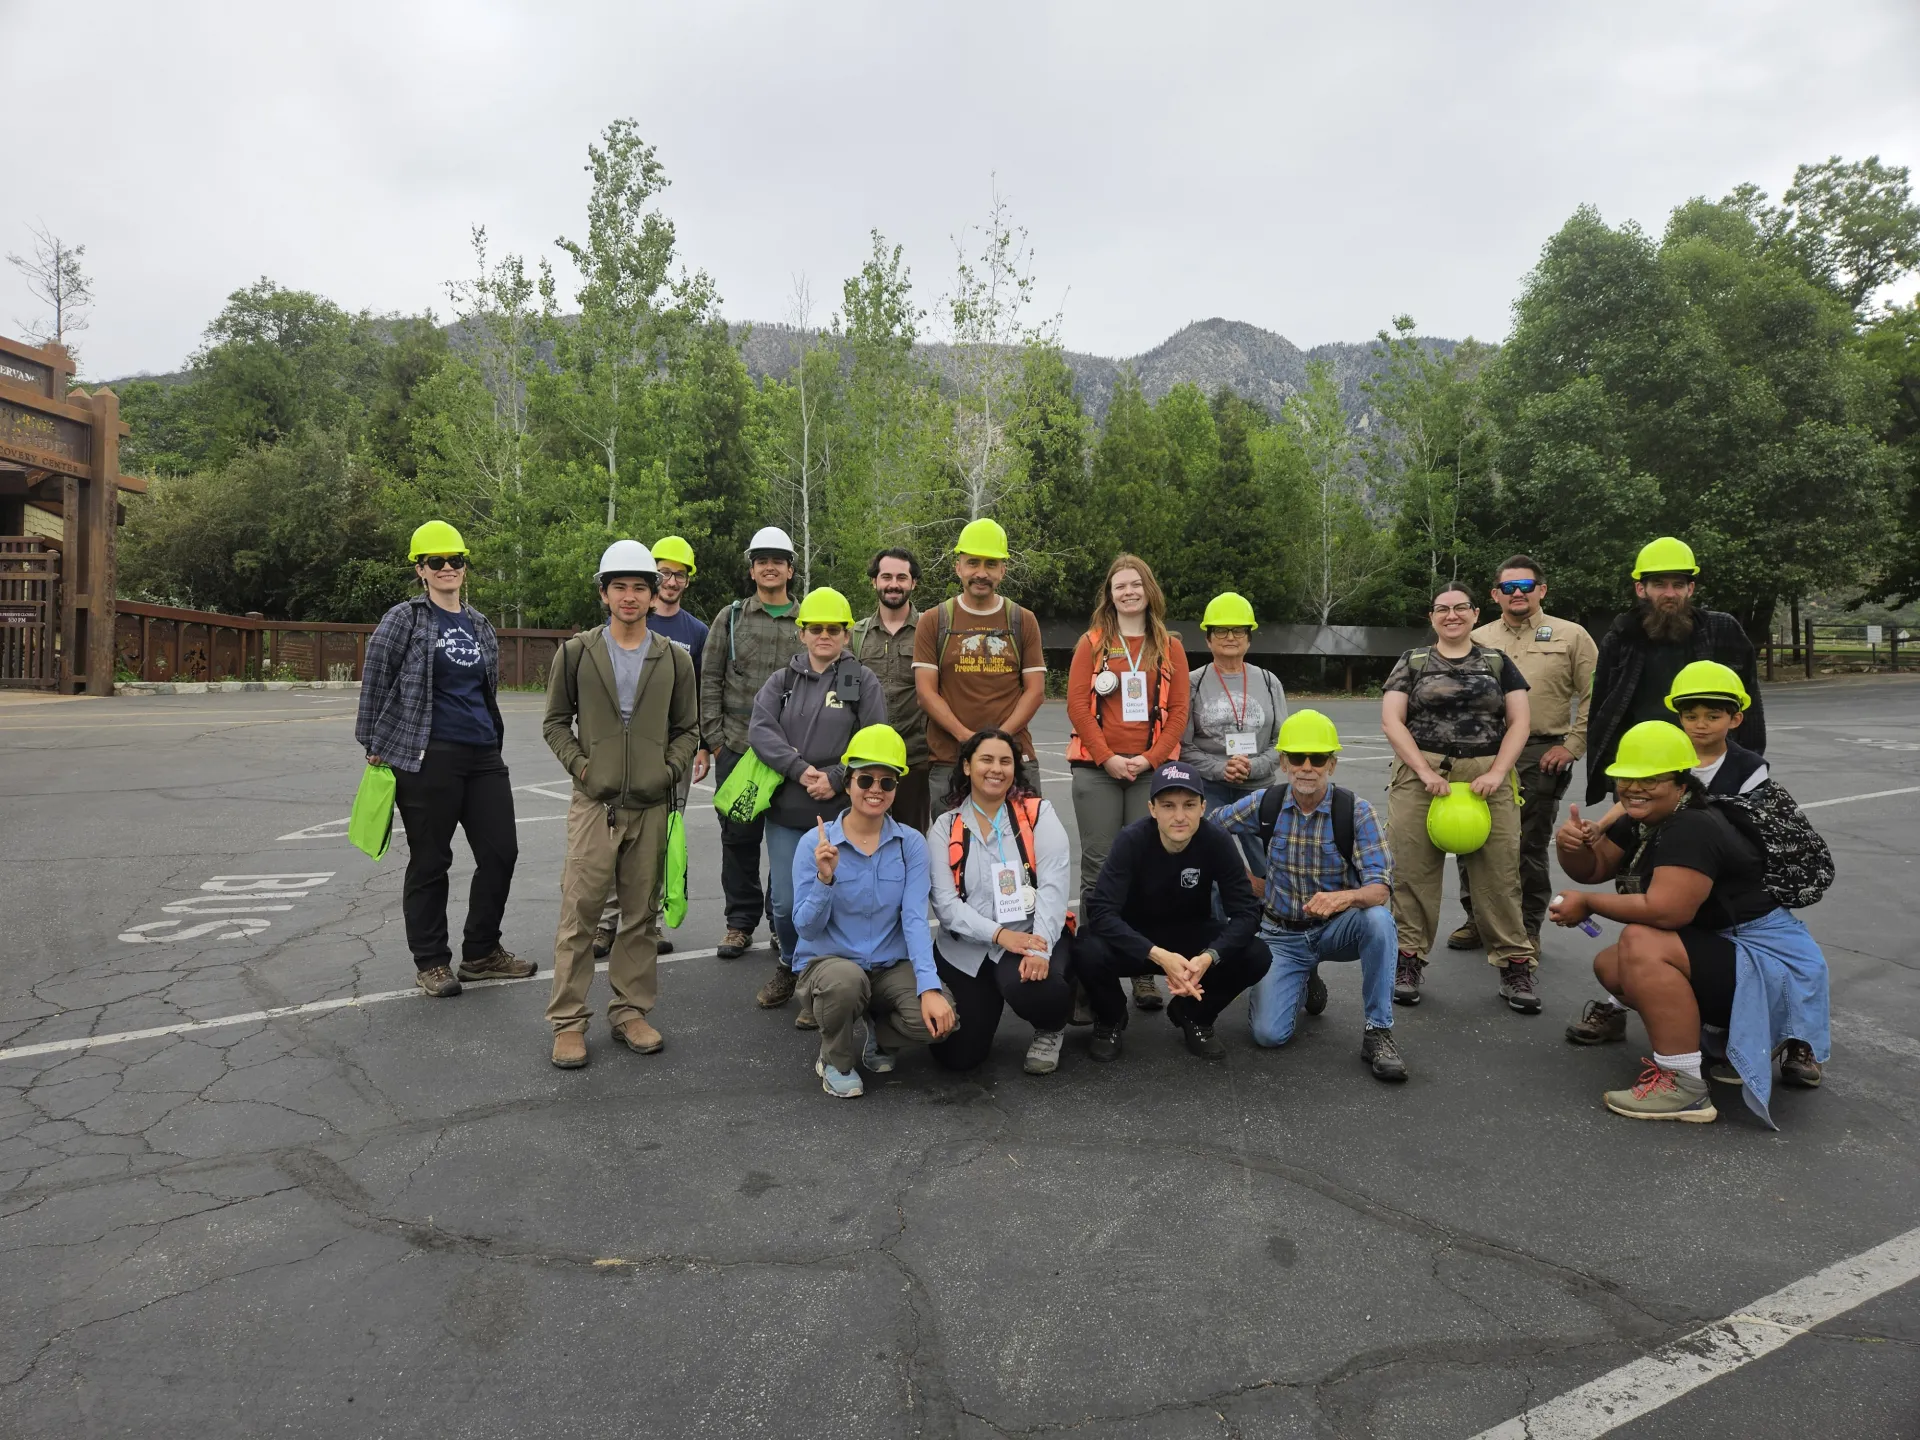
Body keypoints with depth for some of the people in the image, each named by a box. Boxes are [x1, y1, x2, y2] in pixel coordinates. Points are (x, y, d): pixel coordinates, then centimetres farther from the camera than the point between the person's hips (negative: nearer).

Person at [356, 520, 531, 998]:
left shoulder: (481, 626, 16)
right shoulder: (404, 619, -1)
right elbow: (374, 683, -1)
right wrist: (375, 746, -1)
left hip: (483, 756, 6)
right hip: (428, 757, -6)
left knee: (501, 852, 6)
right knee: (430, 861, 3)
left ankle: (481, 953, 21)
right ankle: (431, 962, 16)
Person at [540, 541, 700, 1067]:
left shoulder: (674, 660, 8)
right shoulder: (576, 653, 4)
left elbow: (688, 728, 13)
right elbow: (556, 721, 9)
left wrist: (669, 768, -2)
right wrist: (579, 764, -4)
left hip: (652, 806, 2)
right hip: (594, 805, -2)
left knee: (642, 916, 9)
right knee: (580, 915, -2)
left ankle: (631, 1011, 21)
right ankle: (568, 1022, 8)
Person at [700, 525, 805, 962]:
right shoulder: (730, 618, 7)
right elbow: (710, 680, 5)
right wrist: (713, 737, -2)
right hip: (737, 747, 0)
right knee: (739, 836, 5)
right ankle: (740, 921, 17)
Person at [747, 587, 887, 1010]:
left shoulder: (863, 681, 5)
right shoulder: (782, 681, 12)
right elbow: (761, 730, -3)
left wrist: (835, 778, -14)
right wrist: (799, 769, -16)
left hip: (842, 812, -2)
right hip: (787, 812, 2)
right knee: (786, 901, 5)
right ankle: (787, 967, 31)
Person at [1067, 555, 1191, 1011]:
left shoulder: (1170, 646, 10)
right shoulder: (1092, 643, 7)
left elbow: (1178, 710, 4)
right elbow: (1077, 703, -2)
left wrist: (1150, 758, -8)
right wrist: (1108, 757, -10)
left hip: (1152, 768, 1)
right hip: (1097, 768, -1)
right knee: (1098, 867, -1)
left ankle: (1144, 972, 8)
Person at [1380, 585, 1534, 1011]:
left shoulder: (1498, 663, 13)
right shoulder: (1412, 662, 10)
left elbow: (1519, 723, 7)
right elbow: (1391, 720, 1)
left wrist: (1497, 773, -8)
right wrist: (1426, 772, -11)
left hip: (1487, 779, 1)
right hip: (1420, 777, 0)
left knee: (1499, 872, -3)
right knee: (1414, 871, -1)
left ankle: (1514, 966, 7)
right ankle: (1408, 961, 8)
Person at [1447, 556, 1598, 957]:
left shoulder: (1571, 636, 4)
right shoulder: (1478, 640, 13)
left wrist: (1571, 746, -7)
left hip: (1540, 757, -3)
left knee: (1529, 847, 2)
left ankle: (1527, 929, 16)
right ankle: (1477, 920, 22)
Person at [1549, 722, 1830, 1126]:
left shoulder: (1693, 829, -24)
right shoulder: (1645, 822, 6)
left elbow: (1663, 910, -33)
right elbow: (1594, 868, 11)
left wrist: (1587, 903, -19)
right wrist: (1572, 845, -12)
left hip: (1767, 967, -10)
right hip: (1723, 952, 10)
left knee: (1640, 944, -29)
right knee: (1611, 966, 4)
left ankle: (1683, 1086, -21)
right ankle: (1734, 1040, 11)